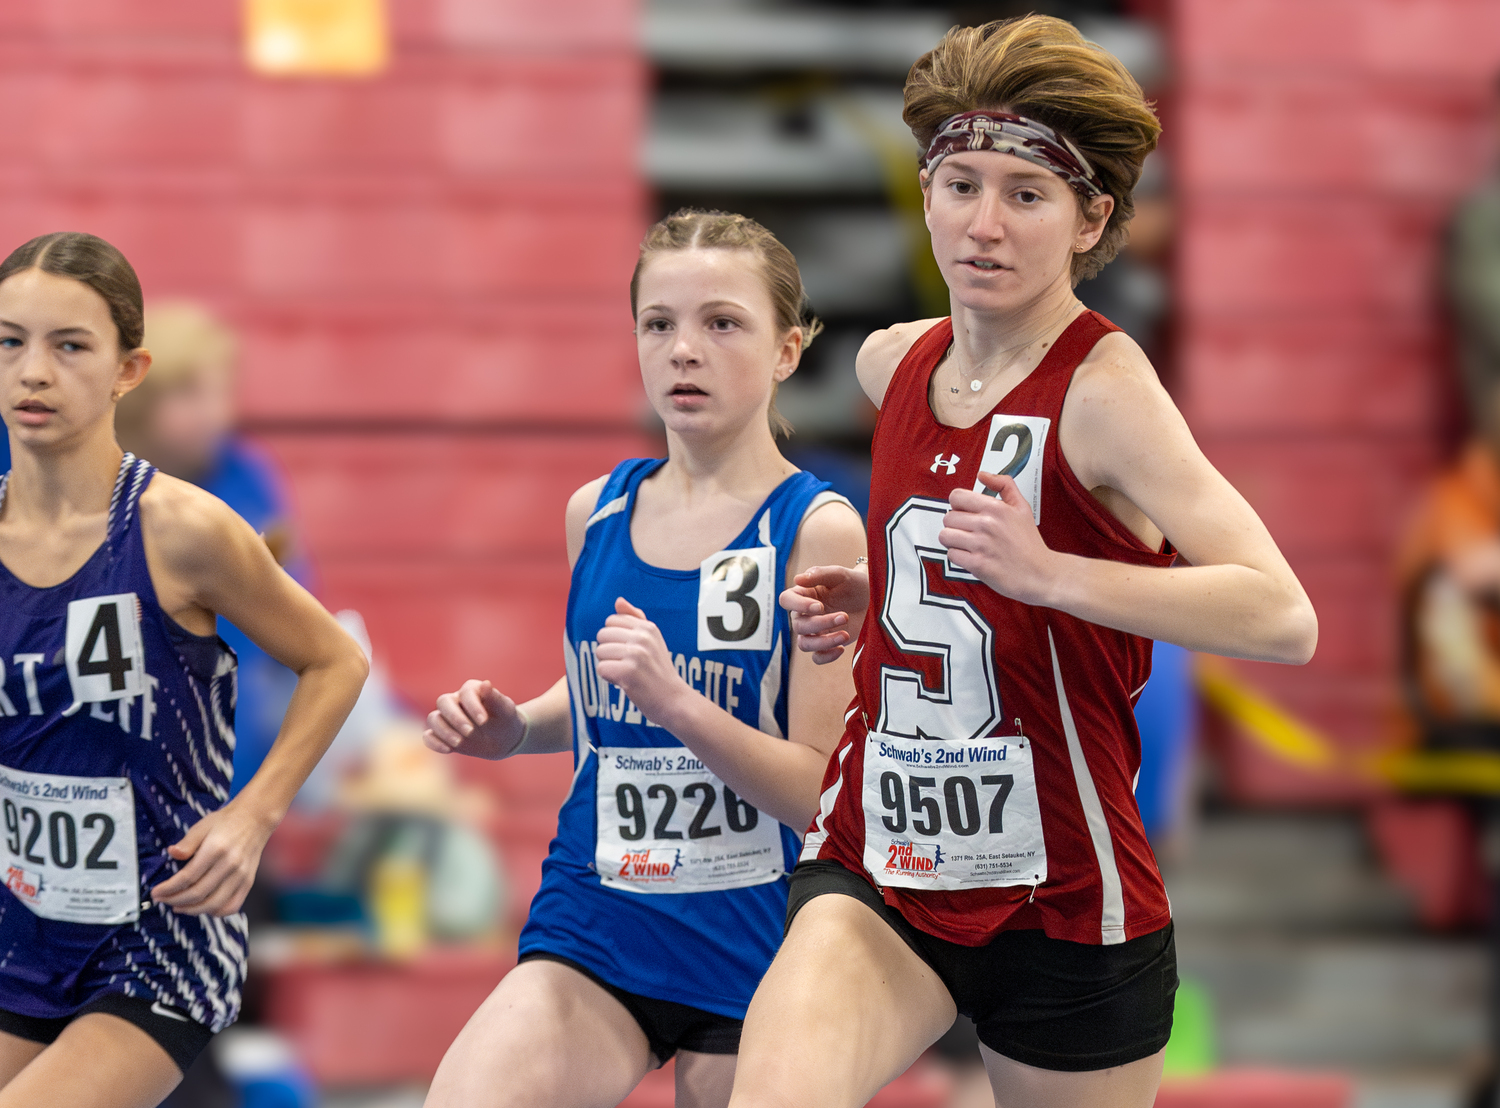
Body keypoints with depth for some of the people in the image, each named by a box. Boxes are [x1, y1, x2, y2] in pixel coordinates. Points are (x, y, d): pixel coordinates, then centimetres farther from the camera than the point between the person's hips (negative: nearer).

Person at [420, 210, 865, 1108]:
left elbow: (823, 792, -14)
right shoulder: (597, 512, 6)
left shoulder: (818, 529, -9)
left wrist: (675, 703, -27)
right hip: (593, 930, 3)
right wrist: (514, 728, 6)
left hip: (749, 947, -3)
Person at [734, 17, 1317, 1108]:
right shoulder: (892, 363, 8)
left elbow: (1284, 618, -24)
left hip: (1060, 897, -4)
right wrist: (868, 597, 11)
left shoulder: (1103, 388, -13)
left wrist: (1046, 572, -31)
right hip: (874, 871, 4)